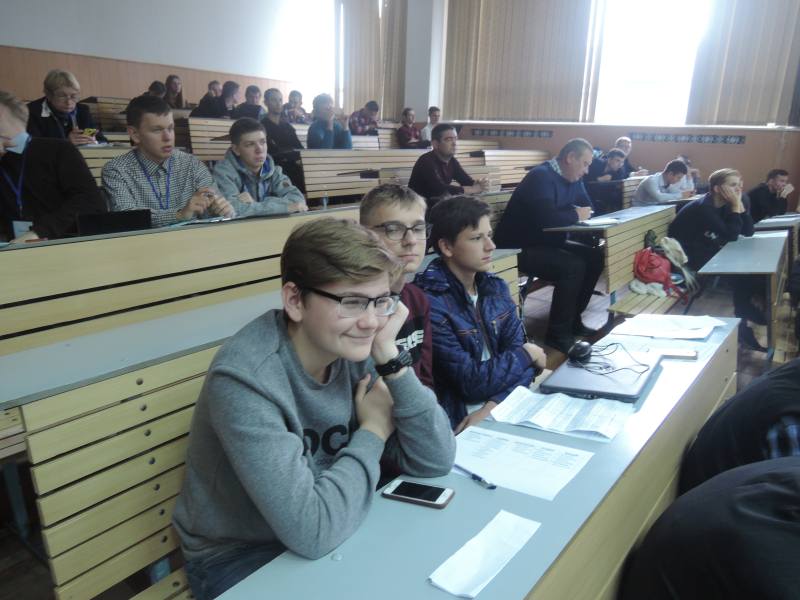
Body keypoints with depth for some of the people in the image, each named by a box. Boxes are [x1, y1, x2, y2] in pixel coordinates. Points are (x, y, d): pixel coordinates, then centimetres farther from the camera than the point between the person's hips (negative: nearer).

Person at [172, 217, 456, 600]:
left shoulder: (354, 349, -11)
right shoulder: (246, 378, -28)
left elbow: (435, 461, -11)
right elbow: (311, 531, -31)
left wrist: (389, 357, -21)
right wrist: (373, 431, -19)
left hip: (330, 533, 5)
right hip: (237, 557, -5)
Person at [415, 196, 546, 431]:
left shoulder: (496, 287, 5)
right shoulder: (429, 303, -19)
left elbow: (515, 349, -2)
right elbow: (471, 382, -18)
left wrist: (493, 407, -18)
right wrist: (527, 354, -5)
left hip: (502, 406, 7)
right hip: (461, 419, -6)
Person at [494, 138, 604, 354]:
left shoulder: (573, 180, 10)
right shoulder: (541, 176, -21)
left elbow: (588, 208, 14)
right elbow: (546, 218, -35)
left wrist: (582, 214, -10)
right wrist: (575, 215, -17)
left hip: (547, 242, 10)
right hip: (519, 248, -10)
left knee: (594, 257, -3)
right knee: (573, 266, -26)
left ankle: (573, 319, 8)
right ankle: (558, 333, -14)